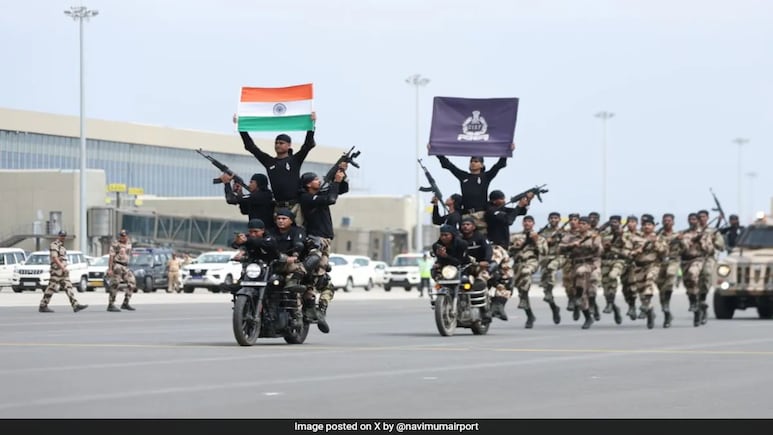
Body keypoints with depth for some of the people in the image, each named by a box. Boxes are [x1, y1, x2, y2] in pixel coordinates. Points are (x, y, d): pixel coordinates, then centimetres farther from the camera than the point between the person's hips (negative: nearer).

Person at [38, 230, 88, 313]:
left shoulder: (61, 246, 19)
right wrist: (63, 268, -27)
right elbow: (54, 258, -21)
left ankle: (76, 305, -7)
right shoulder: (54, 245, -11)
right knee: (51, 288, -5)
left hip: (63, 271, 9)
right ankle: (43, 306, 2)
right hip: (57, 270, -9)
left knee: (68, 288, 0)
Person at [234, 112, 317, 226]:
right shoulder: (269, 161, 14)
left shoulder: (295, 160, 7)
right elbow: (251, 146, 14)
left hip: (294, 205, -3)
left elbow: (308, 144, -3)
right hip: (278, 207, 3)